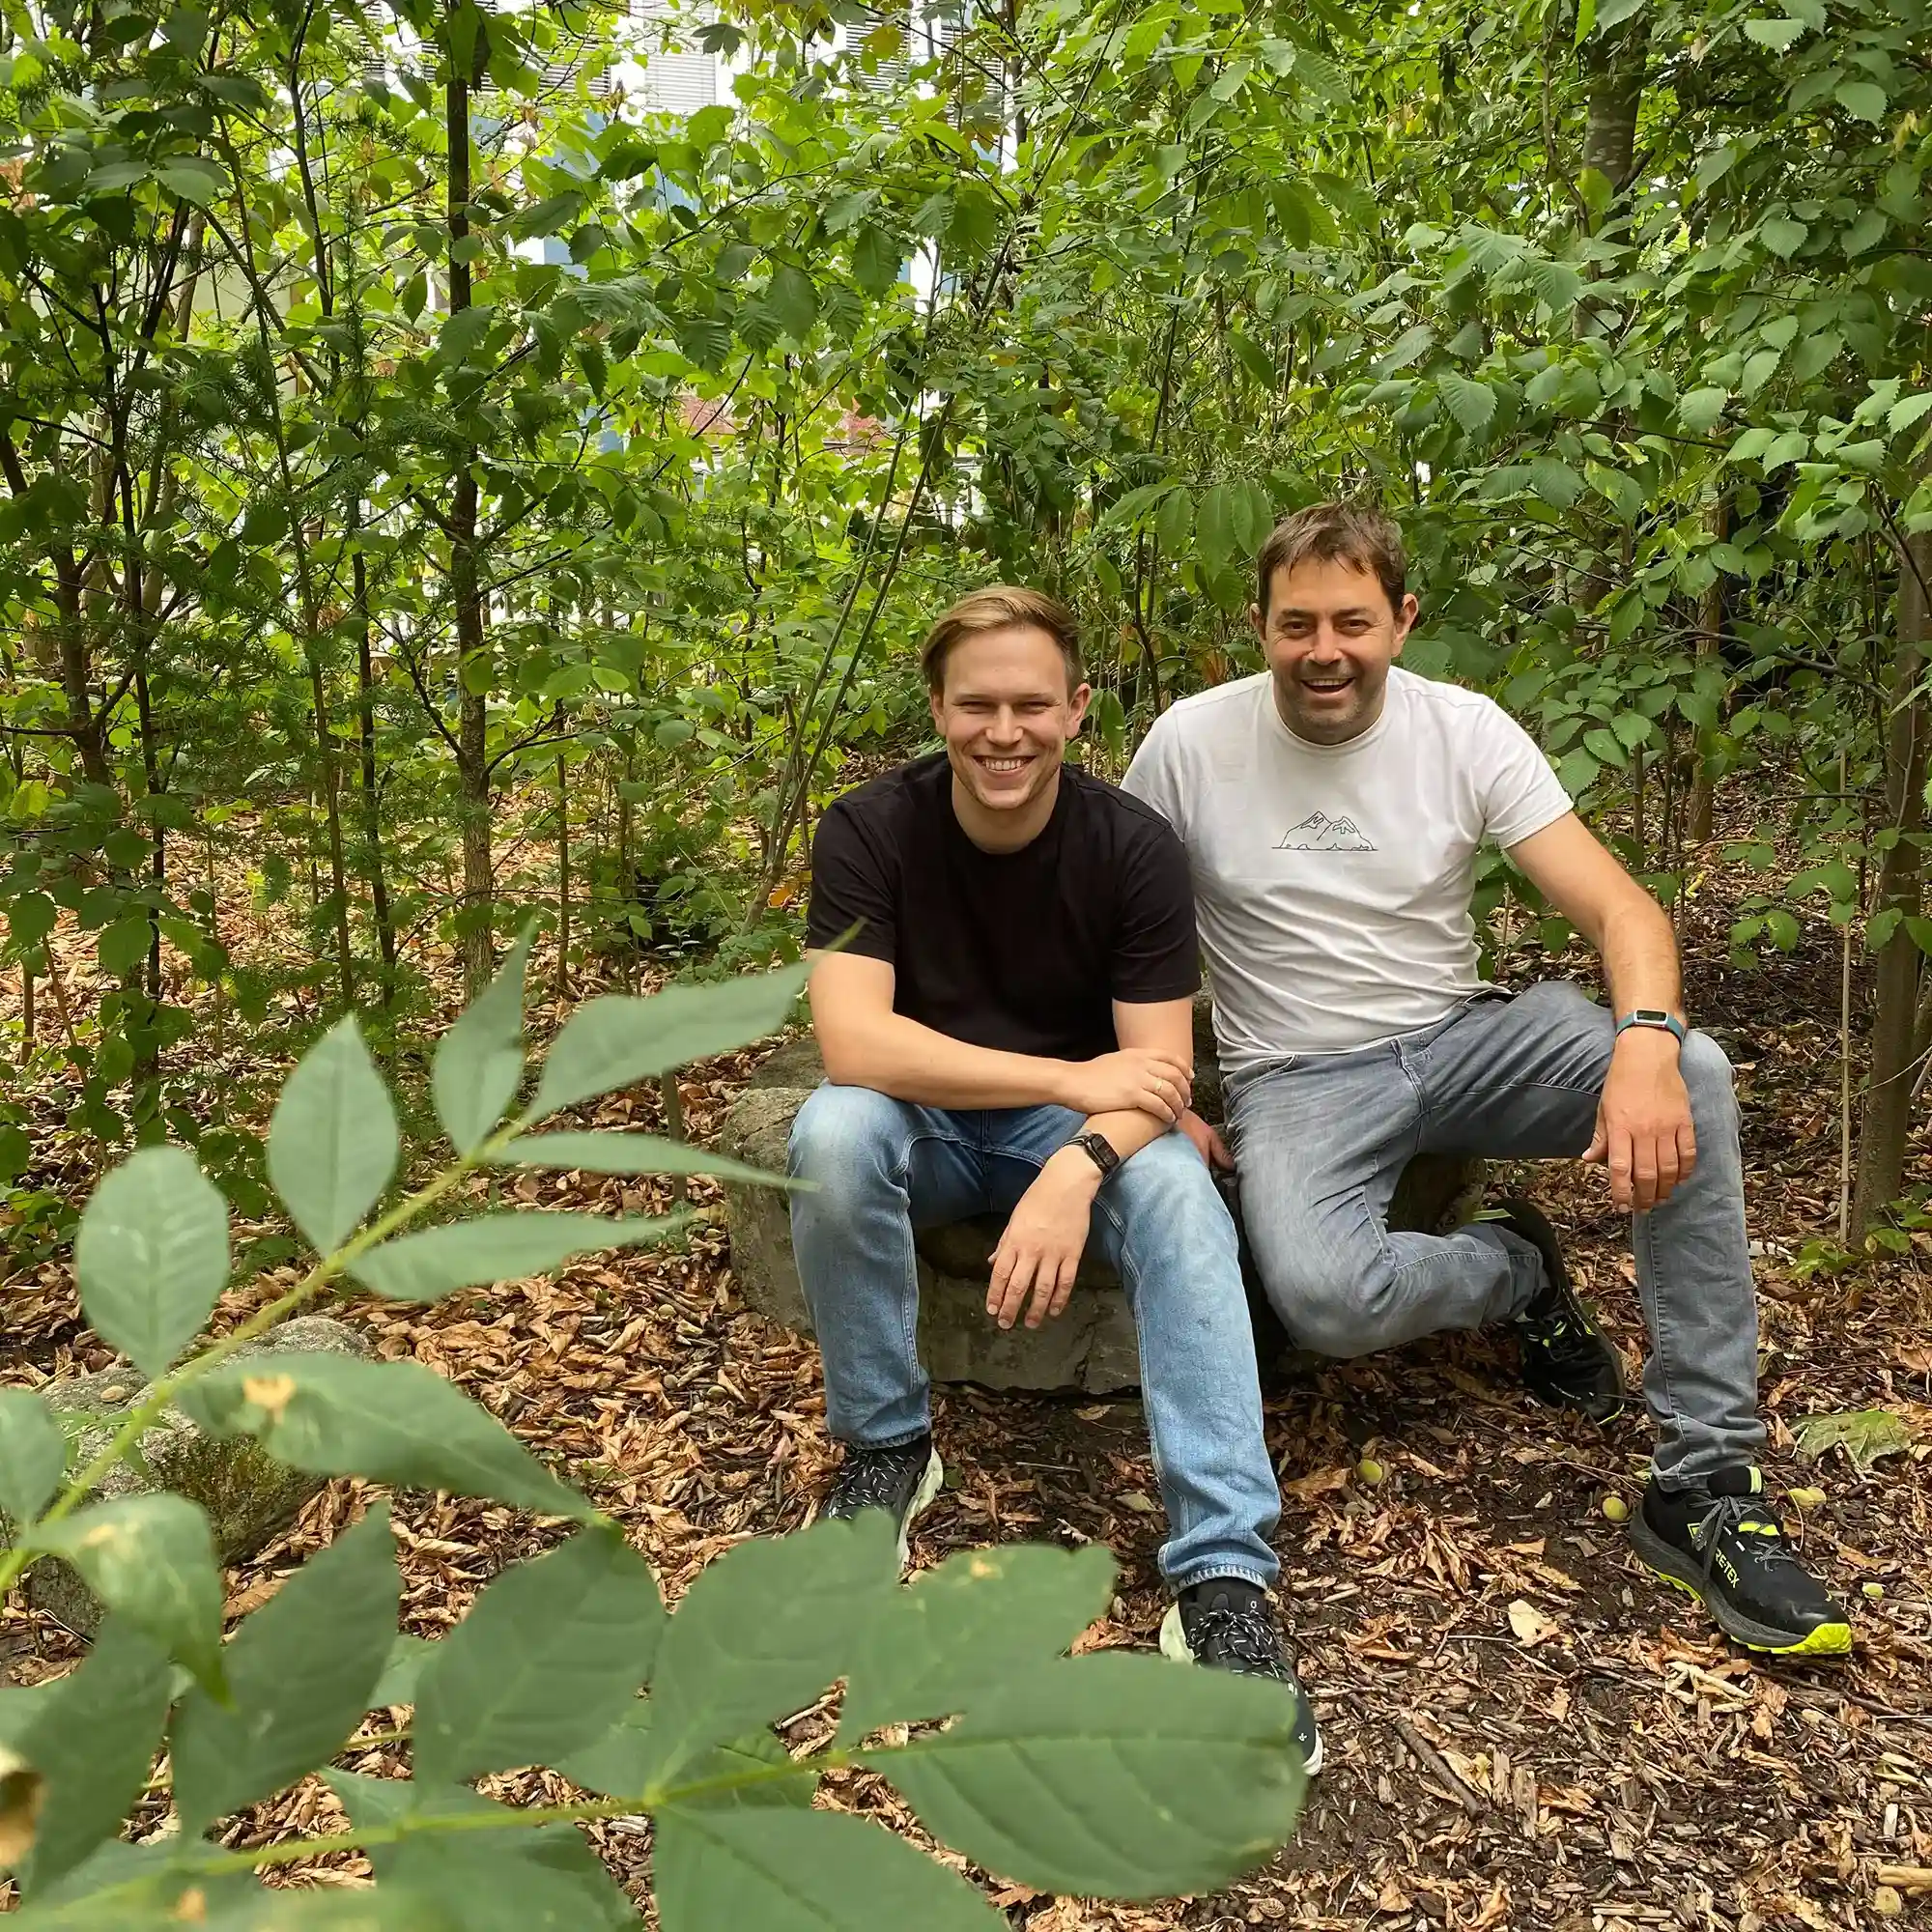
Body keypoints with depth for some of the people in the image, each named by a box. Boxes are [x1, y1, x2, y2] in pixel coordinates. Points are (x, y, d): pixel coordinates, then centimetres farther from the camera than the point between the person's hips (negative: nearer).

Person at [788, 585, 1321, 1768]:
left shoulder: (1135, 848, -14)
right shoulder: (870, 832, -16)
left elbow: (1160, 1075, -17)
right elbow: (851, 1042, -27)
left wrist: (1078, 1167, -40)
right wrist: (1076, 1079, -32)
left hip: (1085, 1129, 0)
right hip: (925, 1127, 0)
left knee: (1179, 1192, -31)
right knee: (833, 1131, -33)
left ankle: (1225, 1577, -31)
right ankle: (885, 1444, -11)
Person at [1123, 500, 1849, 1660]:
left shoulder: (1466, 730, -5)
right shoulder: (1191, 745, -6)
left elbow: (1621, 908, -11)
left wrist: (1644, 1041, -33)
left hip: (1463, 1039, 2)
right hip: (1299, 1078, -1)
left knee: (1696, 1073, -26)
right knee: (1322, 1297, -33)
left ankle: (1704, 1485, -17)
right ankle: (1517, 1268, 4)